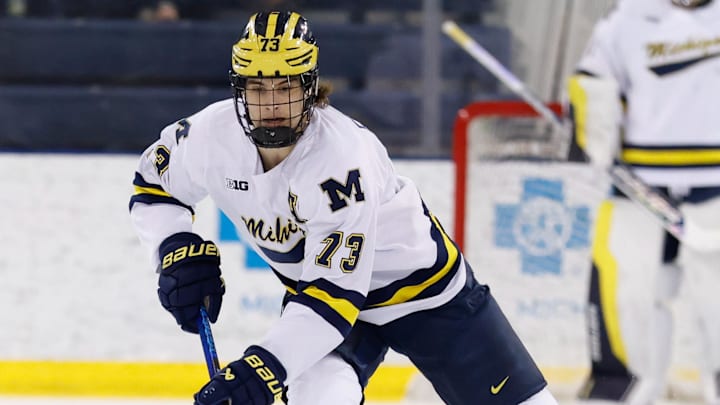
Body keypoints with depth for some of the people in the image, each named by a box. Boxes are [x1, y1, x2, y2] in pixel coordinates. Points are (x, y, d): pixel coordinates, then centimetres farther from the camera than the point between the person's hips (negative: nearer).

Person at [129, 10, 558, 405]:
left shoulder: (344, 158, -36)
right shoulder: (215, 134, -19)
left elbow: (335, 294, -38)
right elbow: (153, 185, 3)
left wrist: (268, 366, -47)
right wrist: (179, 251, -15)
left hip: (422, 285, -3)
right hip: (315, 284, 3)